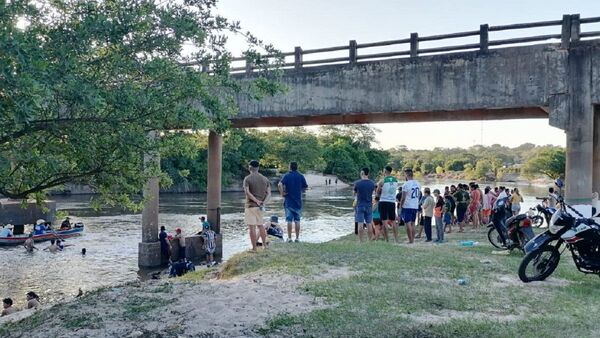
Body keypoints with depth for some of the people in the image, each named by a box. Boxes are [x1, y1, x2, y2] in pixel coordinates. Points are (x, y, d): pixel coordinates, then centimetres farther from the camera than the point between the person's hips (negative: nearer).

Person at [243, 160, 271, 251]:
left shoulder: (247, 178, -7)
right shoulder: (265, 179, 8)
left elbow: (247, 192, -18)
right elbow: (269, 193, 1)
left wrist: (257, 201, -17)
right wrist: (263, 203, -8)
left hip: (251, 205, -5)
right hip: (261, 207, 5)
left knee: (252, 227, 0)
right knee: (260, 225, 20)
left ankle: (254, 248, 1)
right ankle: (264, 245, 25)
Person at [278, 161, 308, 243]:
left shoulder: (286, 176, -5)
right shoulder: (301, 176, 1)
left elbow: (280, 185, -22)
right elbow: (305, 187, 5)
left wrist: (282, 193, -11)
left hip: (288, 201, -2)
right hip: (298, 201, 2)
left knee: (289, 220, 3)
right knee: (297, 221, 7)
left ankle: (289, 237, 5)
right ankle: (297, 238, 10)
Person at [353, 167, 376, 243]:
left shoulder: (357, 183, -9)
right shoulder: (372, 183, 0)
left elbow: (354, 194, 4)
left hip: (360, 205, -3)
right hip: (369, 205, 3)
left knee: (360, 224, -2)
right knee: (369, 224, 9)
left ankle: (360, 241, -2)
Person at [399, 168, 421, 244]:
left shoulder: (406, 184, -14)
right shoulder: (418, 184, 8)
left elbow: (403, 198, -14)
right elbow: (418, 195, 15)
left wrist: (400, 205, -2)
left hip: (407, 206, -7)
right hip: (415, 206, 7)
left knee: (408, 223, -4)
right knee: (412, 223, 13)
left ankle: (410, 240, -6)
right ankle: (413, 240, 15)